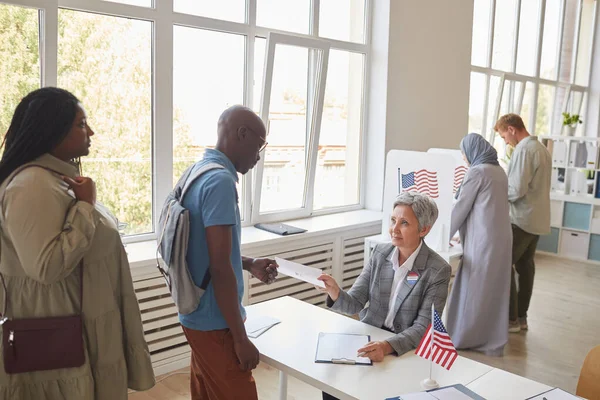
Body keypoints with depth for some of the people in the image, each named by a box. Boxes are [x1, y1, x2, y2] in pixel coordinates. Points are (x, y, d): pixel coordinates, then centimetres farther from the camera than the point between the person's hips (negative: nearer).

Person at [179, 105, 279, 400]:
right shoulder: (221, 181, -22)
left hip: (196, 313, 9)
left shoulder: (197, 172, 7)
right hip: (215, 321, -9)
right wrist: (240, 338, -19)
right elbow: (220, 267, -25)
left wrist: (249, 265, 11)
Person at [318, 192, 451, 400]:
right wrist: (335, 293, -27)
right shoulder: (380, 253, -1)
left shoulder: (438, 270, -14)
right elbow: (355, 304, -4)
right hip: (369, 337, 4)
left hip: (405, 349, -4)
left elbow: (424, 328, -17)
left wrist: (388, 346, -35)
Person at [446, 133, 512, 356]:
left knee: (474, 288, 1)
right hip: (501, 236, 8)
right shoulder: (498, 170, 14)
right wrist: (464, 232, 26)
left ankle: (465, 338, 12)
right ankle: (492, 340, 19)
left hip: (483, 239, -8)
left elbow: (461, 206, -8)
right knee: (495, 288, 11)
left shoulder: (477, 171, -11)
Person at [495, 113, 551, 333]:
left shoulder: (523, 149, -16)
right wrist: (504, 189, 15)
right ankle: (521, 316, 20)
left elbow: (517, 189, -21)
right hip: (537, 218, 9)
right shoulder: (542, 148, 14)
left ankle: (511, 319, 2)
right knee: (525, 265, 13)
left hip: (522, 219, -9)